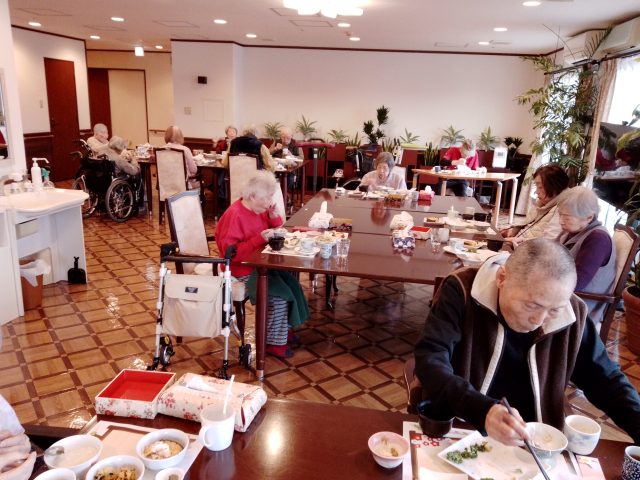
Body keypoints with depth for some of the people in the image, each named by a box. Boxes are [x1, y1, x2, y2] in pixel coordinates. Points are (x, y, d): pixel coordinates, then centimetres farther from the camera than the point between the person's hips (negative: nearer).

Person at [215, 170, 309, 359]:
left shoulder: (260, 209, 3)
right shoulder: (234, 215, -23)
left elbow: (277, 231, 16)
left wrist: (274, 218, -7)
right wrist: (259, 239, -33)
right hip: (243, 269, -9)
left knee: (291, 284, 2)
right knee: (280, 295, -18)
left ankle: (282, 328, 19)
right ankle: (274, 342, -1)